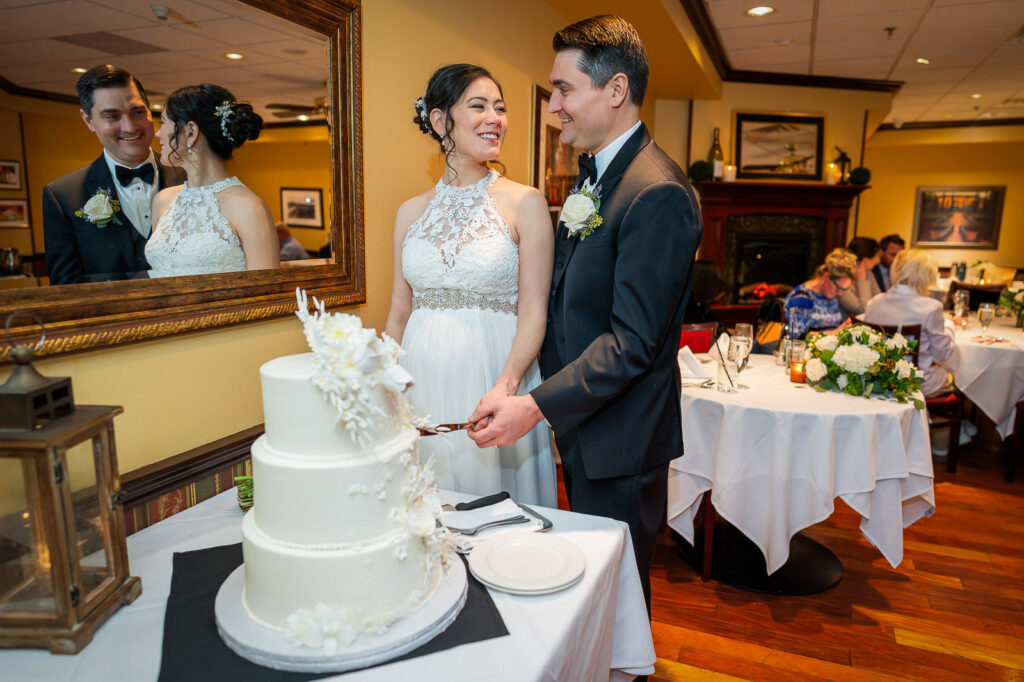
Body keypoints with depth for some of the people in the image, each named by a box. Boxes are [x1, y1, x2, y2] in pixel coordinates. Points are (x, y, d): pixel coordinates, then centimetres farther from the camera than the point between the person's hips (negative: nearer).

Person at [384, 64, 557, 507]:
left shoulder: (525, 204, -3)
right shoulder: (411, 212, 7)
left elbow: (533, 312, -8)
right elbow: (398, 316, 12)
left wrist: (505, 386, -24)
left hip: (496, 382, -3)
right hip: (423, 385, 3)